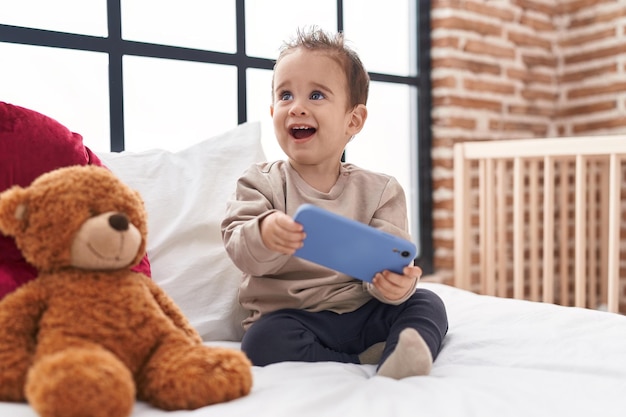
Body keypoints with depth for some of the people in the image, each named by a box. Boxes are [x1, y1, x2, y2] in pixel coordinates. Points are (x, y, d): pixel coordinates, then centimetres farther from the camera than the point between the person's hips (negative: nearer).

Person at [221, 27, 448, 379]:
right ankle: (363, 361, -21)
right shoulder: (261, 183, 1)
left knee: (427, 304, -15)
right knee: (264, 341, -29)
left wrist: (396, 283, -31)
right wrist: (264, 236, -36)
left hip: (362, 312, 2)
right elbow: (238, 247, -11)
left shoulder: (381, 190, 2)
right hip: (288, 316, -1)